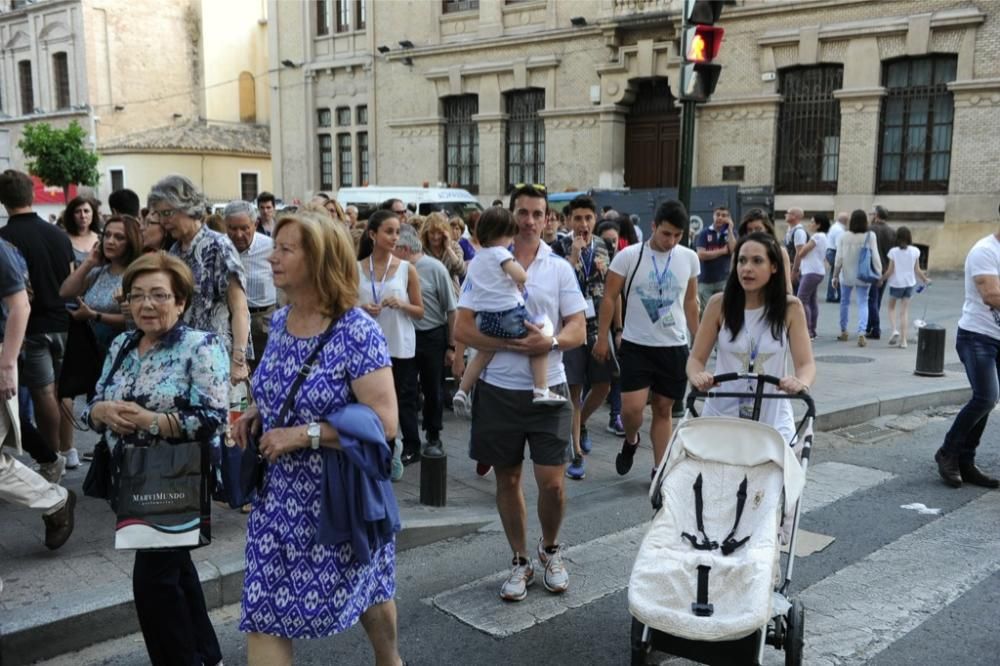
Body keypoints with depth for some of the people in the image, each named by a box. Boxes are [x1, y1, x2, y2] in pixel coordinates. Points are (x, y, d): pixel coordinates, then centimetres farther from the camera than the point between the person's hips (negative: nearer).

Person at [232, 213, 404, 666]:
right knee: (263, 613, 5)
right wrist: (258, 412, 0)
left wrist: (303, 434, -25)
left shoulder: (356, 332, -20)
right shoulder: (279, 322, 2)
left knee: (368, 591, 19)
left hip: (339, 493, -6)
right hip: (280, 492, 6)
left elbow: (383, 423, -24)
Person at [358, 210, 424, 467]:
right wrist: (361, 309, -12)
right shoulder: (356, 269, 1)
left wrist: (401, 304, -16)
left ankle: (411, 447, 22)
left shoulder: (407, 269, -2)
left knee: (404, 399, 7)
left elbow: (420, 312, 3)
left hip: (400, 346, -1)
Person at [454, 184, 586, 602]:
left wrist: (550, 341, -19)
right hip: (498, 390, 0)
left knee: (552, 482, -3)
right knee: (507, 480, 11)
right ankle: (520, 562, 28)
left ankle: (550, 550, 27)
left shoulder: (560, 269, 5)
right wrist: (508, 343, -17)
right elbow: (462, 329, -3)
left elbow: (578, 330, 2)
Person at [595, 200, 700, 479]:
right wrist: (602, 338, -5)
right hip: (637, 345, -2)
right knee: (631, 407, -9)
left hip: (674, 346, 3)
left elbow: (690, 302, 12)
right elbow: (610, 297, -3)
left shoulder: (689, 258, 2)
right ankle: (630, 441, 25)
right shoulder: (629, 256, -9)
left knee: (663, 409, 9)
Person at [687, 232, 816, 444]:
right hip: (720, 417, 0)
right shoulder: (719, 305, -2)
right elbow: (696, 358, 1)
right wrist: (697, 377, -22)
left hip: (774, 422, 0)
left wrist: (801, 382, -28)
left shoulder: (790, 308, -2)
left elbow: (806, 364, -5)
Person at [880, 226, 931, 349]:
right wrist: (925, 280, 16)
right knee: (904, 311, 7)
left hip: (896, 283, -2)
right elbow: (917, 270, 0)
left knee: (891, 307, 18)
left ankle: (894, 330, -5)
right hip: (909, 284, 2)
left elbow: (890, 271, -11)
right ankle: (903, 340, 4)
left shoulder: (893, 252, -11)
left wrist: (882, 278, 6)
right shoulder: (915, 251, -4)